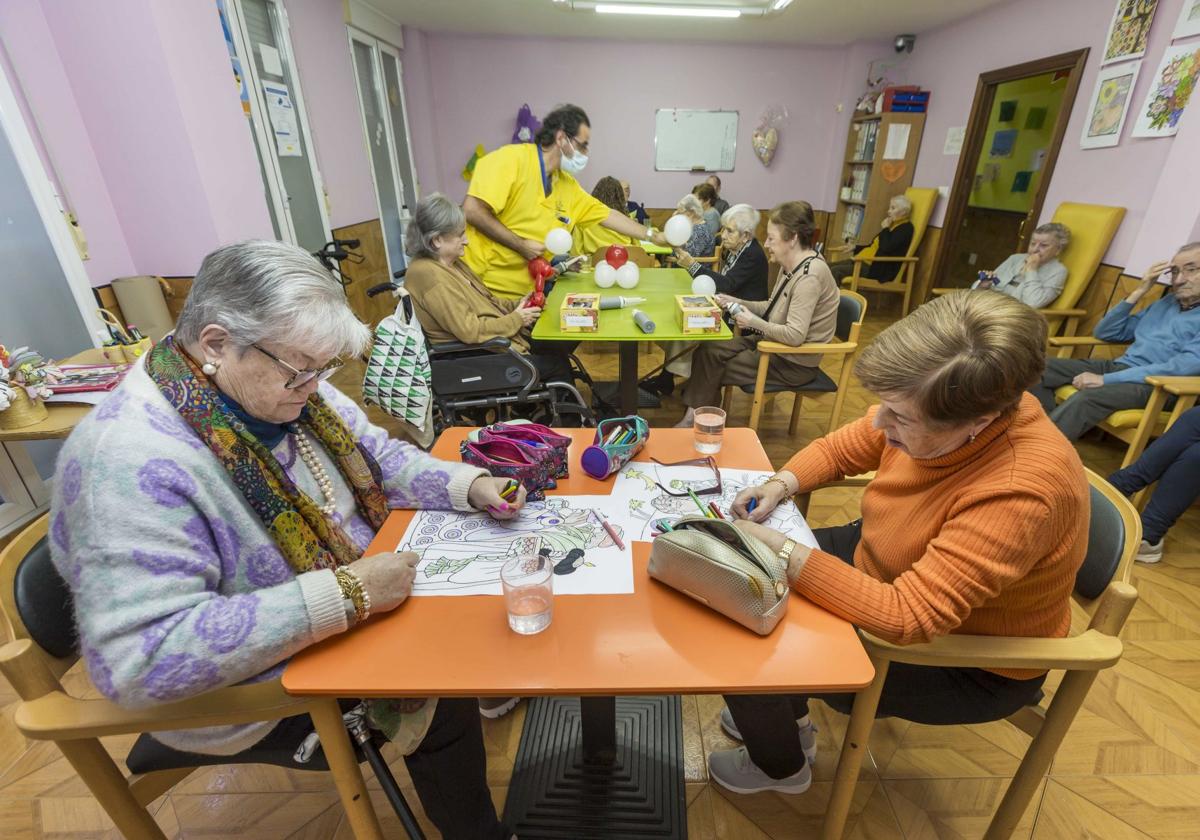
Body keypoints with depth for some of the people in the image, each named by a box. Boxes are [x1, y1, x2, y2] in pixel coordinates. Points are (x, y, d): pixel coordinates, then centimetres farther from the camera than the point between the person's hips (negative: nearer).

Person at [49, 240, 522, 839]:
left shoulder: (283, 384, -7)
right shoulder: (129, 462, -31)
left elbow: (376, 457, 1)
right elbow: (138, 659, -33)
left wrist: (469, 485, -14)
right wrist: (343, 595, -36)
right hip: (260, 687, -7)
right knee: (440, 692, -11)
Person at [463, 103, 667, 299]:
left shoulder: (568, 186, 10)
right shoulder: (512, 159, -12)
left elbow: (607, 215, 17)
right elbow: (472, 211, -20)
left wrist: (653, 236, 17)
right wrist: (521, 245, -17)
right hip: (482, 286, -7)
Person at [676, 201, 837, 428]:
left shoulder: (809, 276, -25)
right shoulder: (790, 266, 3)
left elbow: (795, 335, -31)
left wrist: (754, 322, -20)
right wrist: (738, 303, 1)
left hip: (794, 364, -9)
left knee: (715, 369, -10)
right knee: (708, 349, -2)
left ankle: (697, 417, 11)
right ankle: (694, 414, -1)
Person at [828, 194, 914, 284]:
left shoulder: (906, 228, -7)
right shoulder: (892, 225, 21)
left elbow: (886, 248, -21)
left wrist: (885, 228, -6)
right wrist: (855, 247, 17)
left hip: (880, 269, -10)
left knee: (836, 271, -28)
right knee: (828, 267, -6)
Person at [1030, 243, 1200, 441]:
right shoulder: (1165, 302, 20)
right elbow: (1104, 333, 19)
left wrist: (1107, 379, -22)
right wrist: (1138, 292, 8)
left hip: (1155, 385, -7)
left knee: (1087, 397, -38)